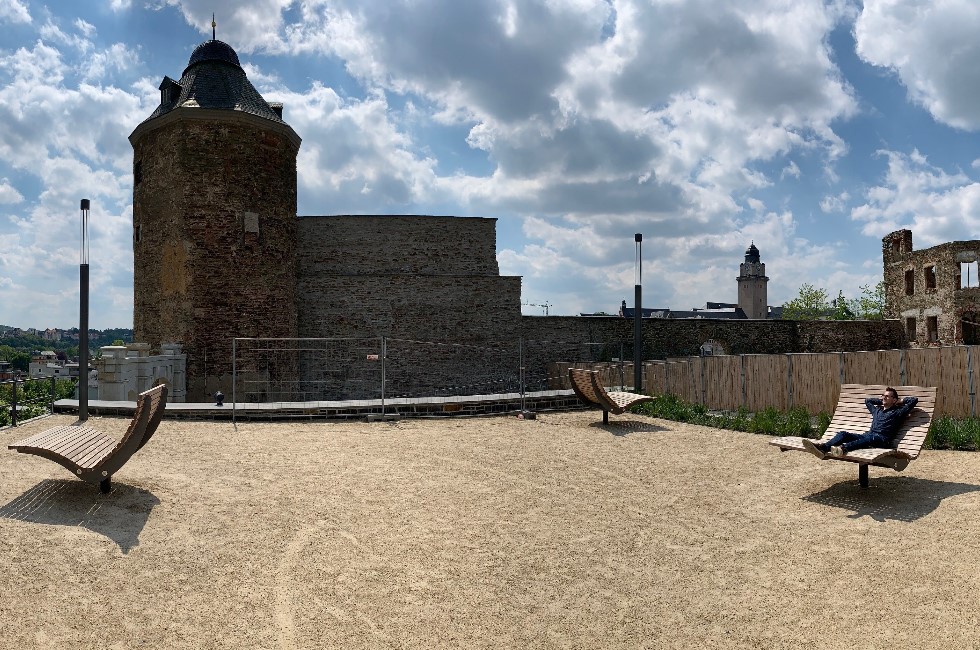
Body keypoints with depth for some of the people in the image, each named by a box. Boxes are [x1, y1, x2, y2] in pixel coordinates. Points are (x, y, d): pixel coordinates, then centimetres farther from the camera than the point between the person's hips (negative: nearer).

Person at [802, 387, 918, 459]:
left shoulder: (897, 412, 15)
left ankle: (843, 448, -69)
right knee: (843, 434, -20)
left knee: (871, 437, -42)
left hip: (883, 440, -6)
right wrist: (882, 402, 43)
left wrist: (901, 401, 23)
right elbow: (867, 400, 49)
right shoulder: (877, 410, 32)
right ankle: (822, 448, -49)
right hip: (867, 436, 6)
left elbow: (914, 400, 8)